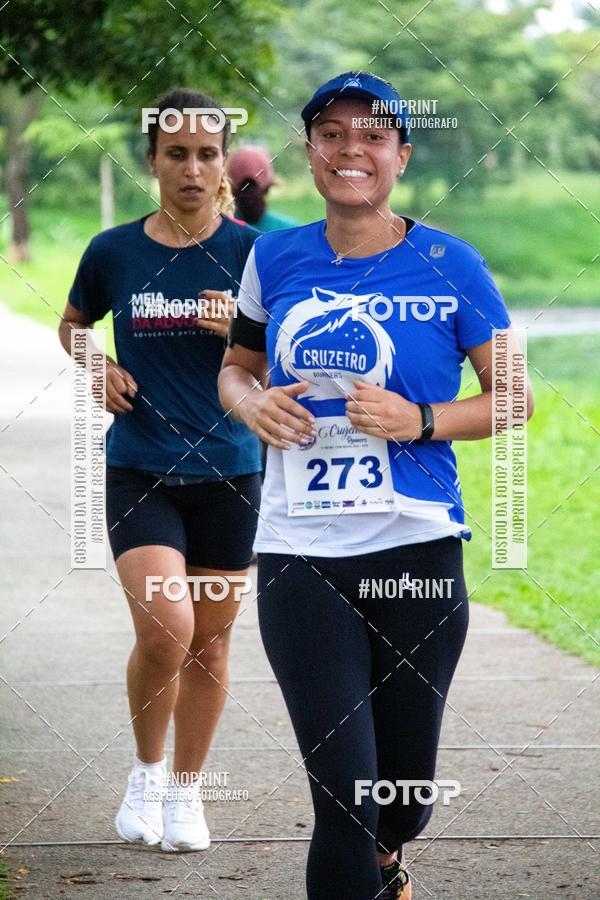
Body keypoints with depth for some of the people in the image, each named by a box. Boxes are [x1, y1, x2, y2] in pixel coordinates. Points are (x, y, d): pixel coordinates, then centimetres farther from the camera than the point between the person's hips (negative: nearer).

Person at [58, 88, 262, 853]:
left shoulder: (250, 251, -3)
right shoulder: (113, 252, -1)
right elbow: (73, 322, 19)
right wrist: (96, 368, -1)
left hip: (227, 472, 1)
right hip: (139, 469, -1)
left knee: (209, 640, 9)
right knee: (164, 630, -16)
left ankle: (185, 790, 28)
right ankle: (145, 770, 10)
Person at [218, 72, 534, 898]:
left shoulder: (449, 265, -3)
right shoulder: (277, 258, 5)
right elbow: (236, 368, 19)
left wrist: (419, 421, -14)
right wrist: (252, 403, -4)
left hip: (416, 550, 0)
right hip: (299, 556, 1)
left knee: (406, 792, 11)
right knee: (343, 794, -10)